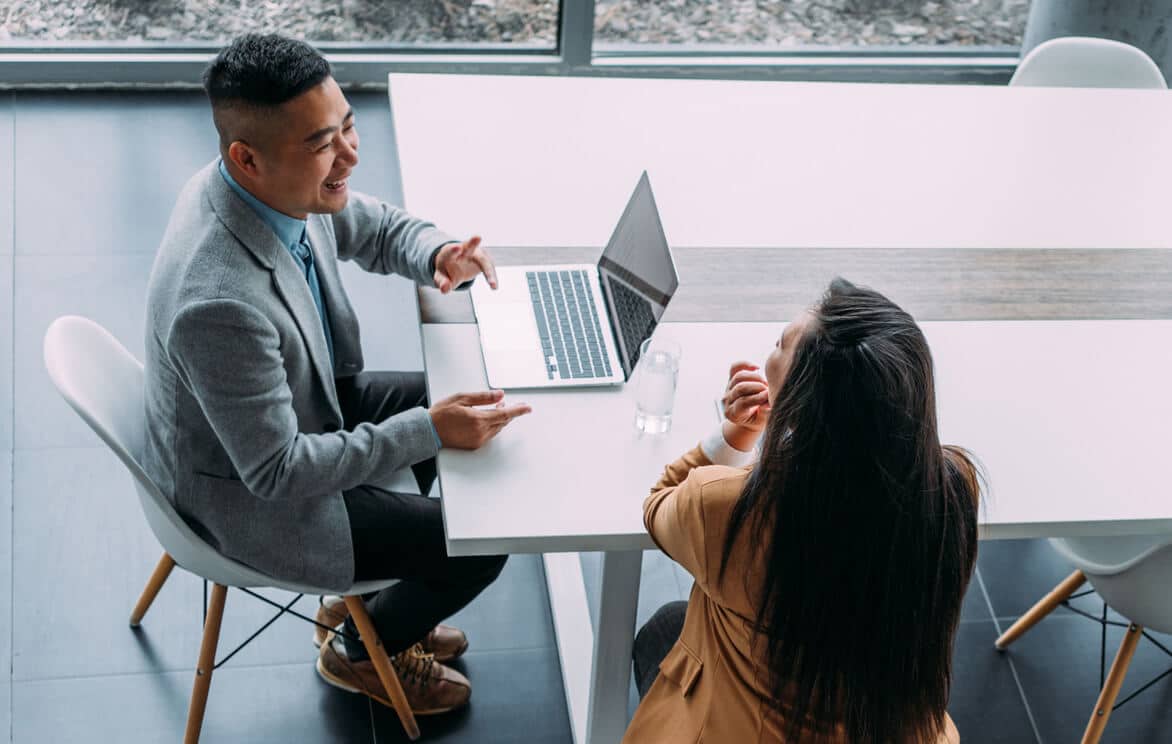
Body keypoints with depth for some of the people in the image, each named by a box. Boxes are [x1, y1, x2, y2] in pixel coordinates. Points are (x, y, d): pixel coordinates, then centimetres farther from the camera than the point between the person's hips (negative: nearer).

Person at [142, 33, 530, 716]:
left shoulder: (281, 185, -16)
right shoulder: (219, 304, -41)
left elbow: (378, 228, 5)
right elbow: (278, 472, -31)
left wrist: (437, 253, -17)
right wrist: (427, 430, -31)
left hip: (305, 403, 8)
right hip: (255, 498, -8)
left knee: (468, 415, 16)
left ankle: (373, 598, 34)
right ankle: (364, 652, 27)